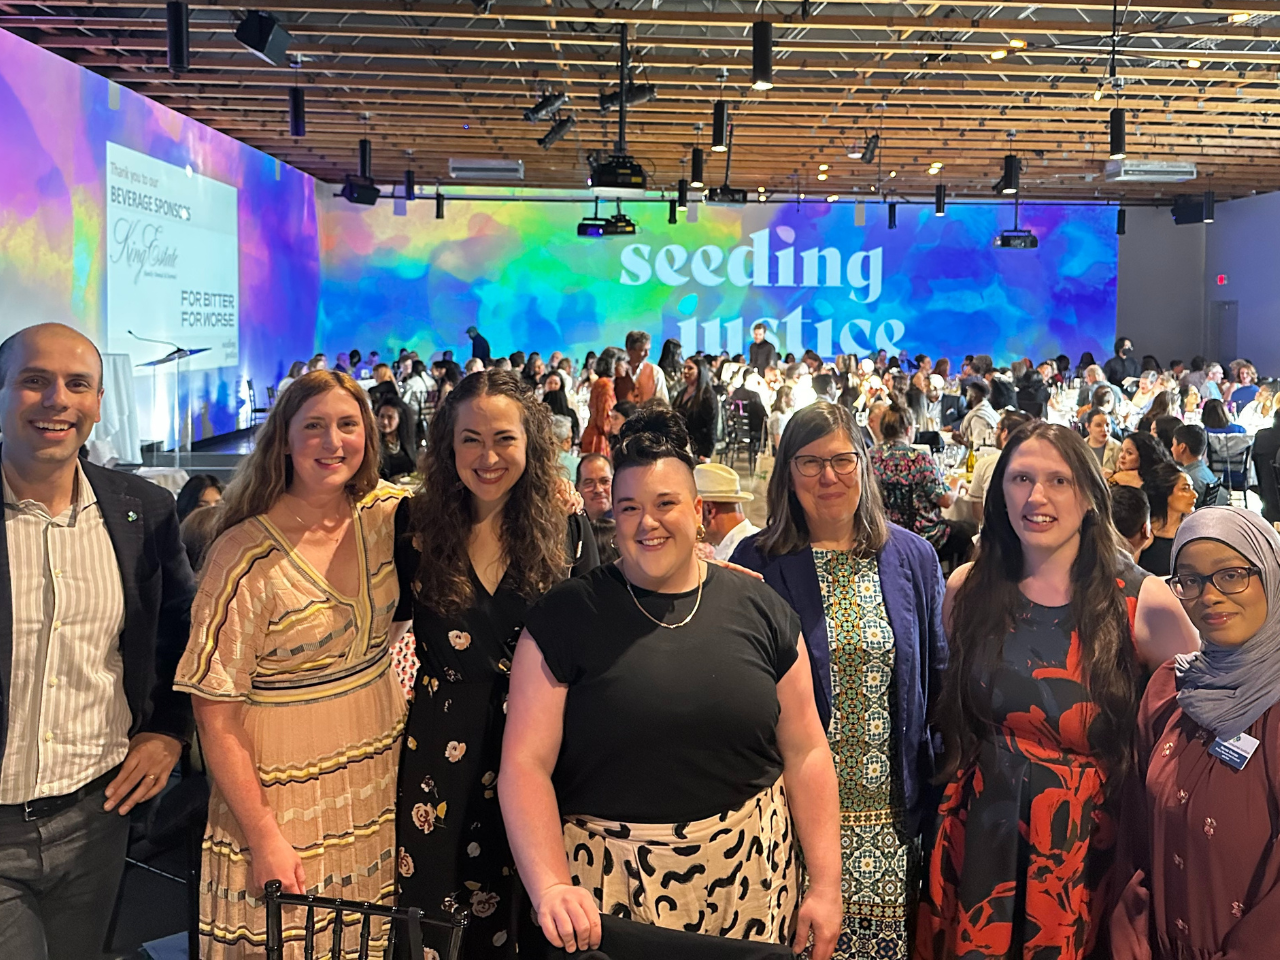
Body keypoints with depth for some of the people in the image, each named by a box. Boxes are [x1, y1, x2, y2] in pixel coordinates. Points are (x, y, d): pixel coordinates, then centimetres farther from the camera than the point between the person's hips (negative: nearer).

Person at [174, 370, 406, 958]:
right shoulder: (246, 555, -19)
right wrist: (265, 839, -17)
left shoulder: (387, 514, -5)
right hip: (286, 794, -4)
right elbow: (215, 714, -16)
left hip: (380, 789, 5)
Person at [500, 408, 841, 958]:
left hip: (750, 878, 2)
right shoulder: (565, 618, -6)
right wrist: (550, 887, -21)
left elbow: (805, 754, 4)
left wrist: (826, 886, 1)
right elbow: (525, 765, -9)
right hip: (610, 879, -1)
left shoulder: (761, 612, 1)